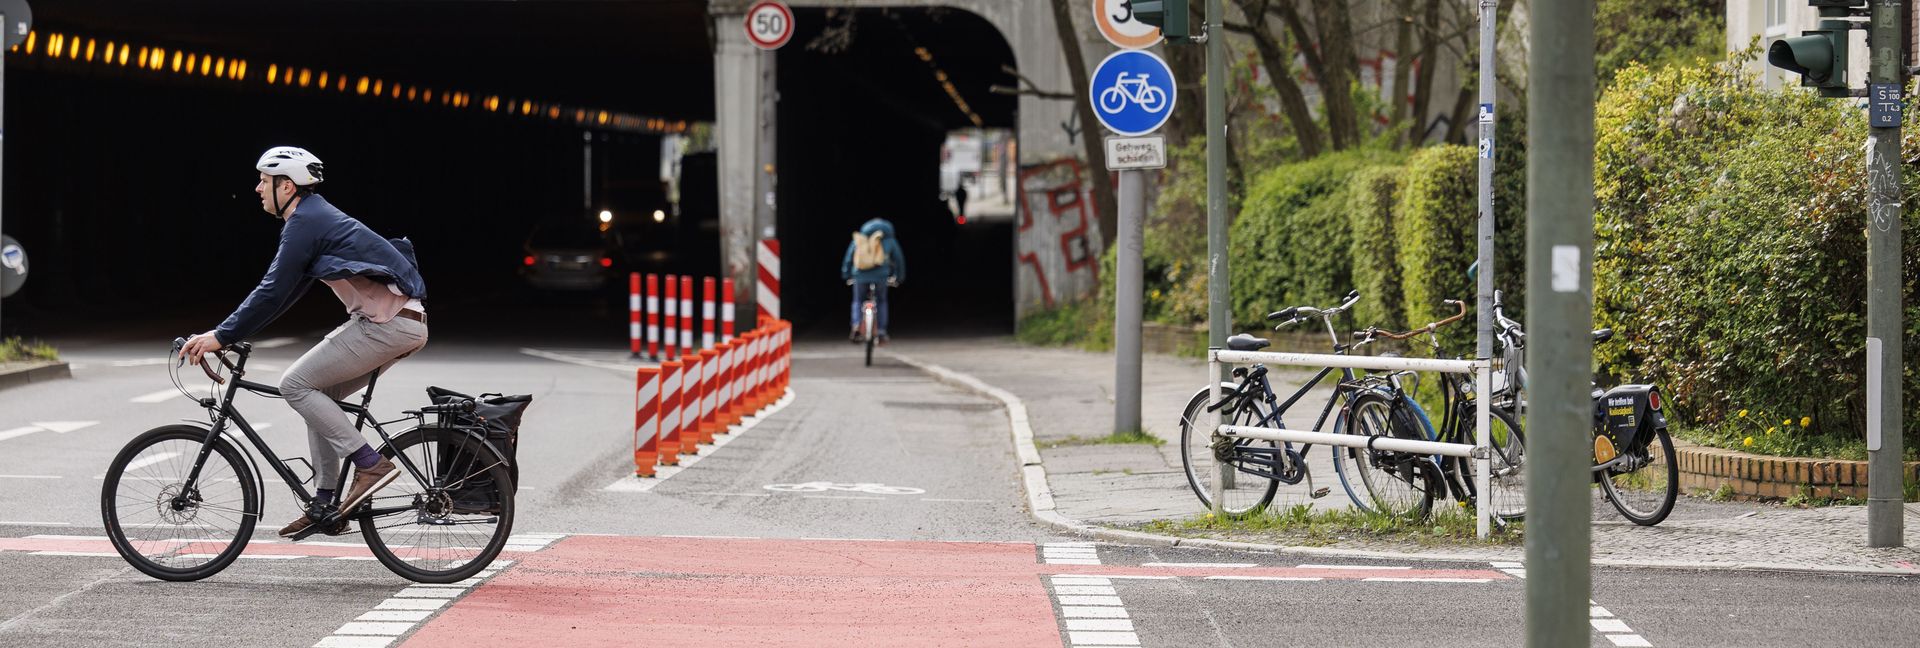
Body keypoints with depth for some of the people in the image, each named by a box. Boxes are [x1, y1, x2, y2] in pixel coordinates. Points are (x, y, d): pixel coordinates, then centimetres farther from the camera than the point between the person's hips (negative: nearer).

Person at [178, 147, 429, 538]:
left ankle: (371, 465, -10)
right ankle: (324, 506, 15)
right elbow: (282, 292, 25)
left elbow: (273, 293, -15)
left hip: (387, 325, -10)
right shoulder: (316, 216, 21)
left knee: (296, 384, -7)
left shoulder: (305, 222, -10)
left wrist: (221, 337, -10)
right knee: (317, 393, 15)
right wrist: (228, 334, 21)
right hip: (402, 321, 10)